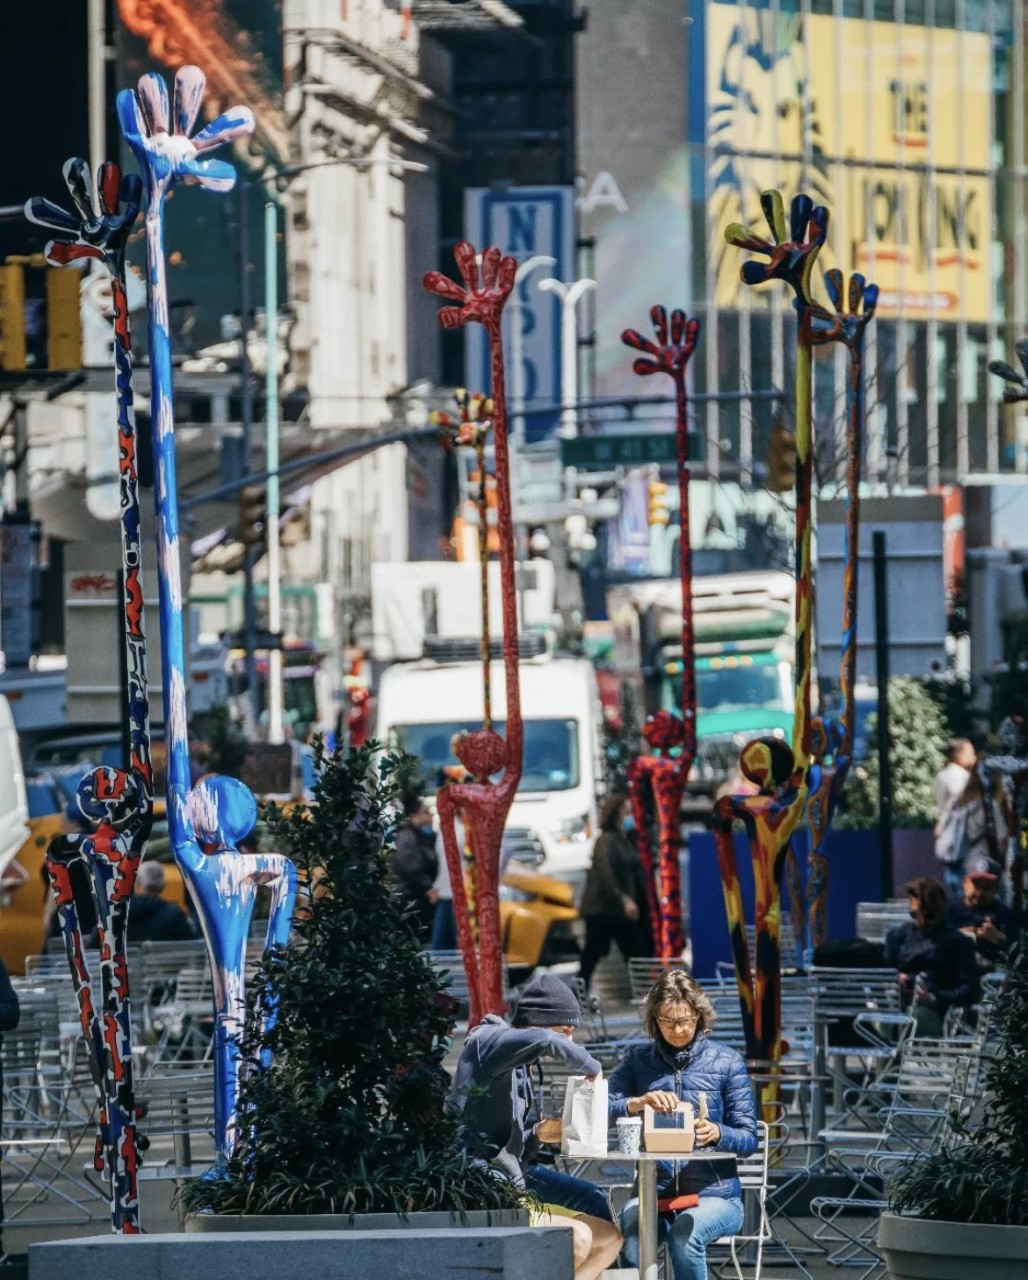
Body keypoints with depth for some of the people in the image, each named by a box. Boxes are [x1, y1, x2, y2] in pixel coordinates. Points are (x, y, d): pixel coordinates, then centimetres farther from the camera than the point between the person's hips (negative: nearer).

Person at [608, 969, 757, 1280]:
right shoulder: (638, 1060, 10)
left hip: (713, 1194, -1)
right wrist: (640, 1102, -23)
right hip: (654, 1192, 1)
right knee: (632, 1238, -33)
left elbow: (748, 1138, 2)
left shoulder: (726, 1062, 4)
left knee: (684, 1234, -35)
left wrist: (716, 1134, -21)